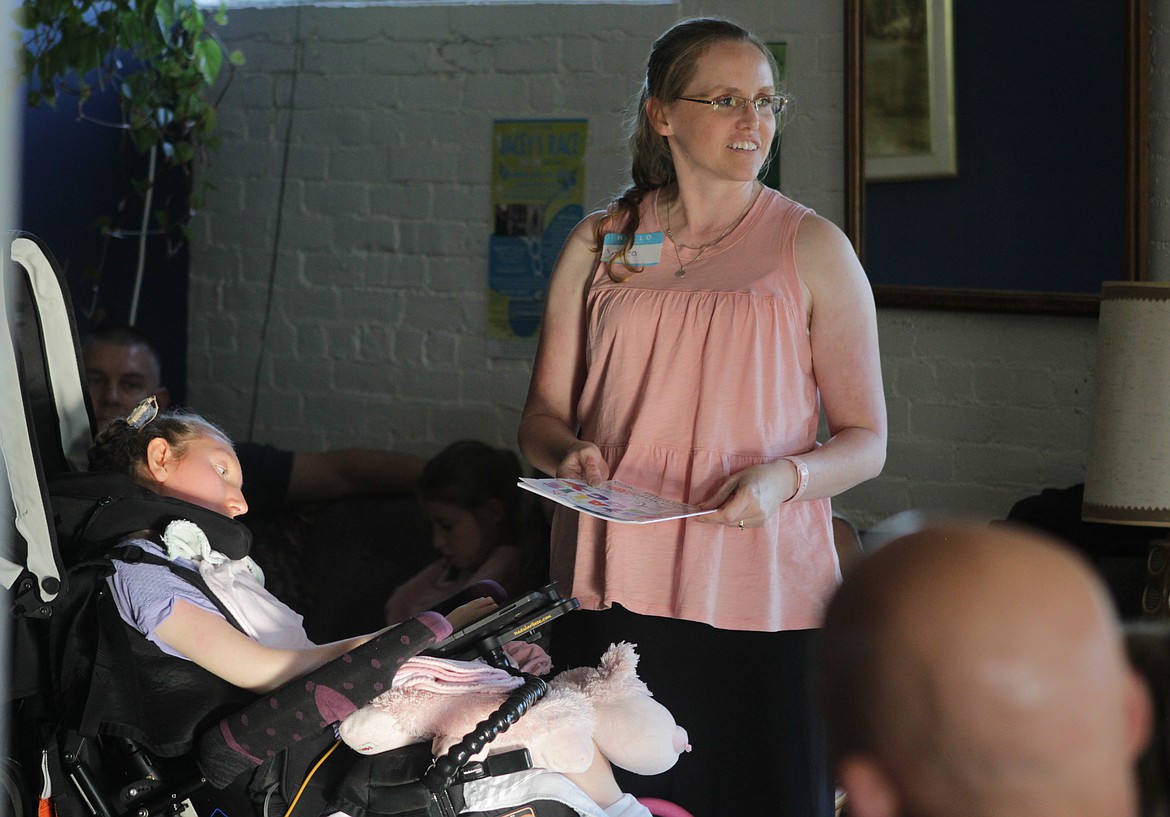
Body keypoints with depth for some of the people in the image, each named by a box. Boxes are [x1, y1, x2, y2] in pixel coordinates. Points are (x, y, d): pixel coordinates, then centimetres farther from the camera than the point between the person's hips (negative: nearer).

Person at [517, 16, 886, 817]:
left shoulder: (812, 249, 5)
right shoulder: (598, 246, 12)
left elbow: (865, 441, 4)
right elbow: (543, 413, 15)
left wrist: (783, 477, -15)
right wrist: (568, 452, -7)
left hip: (761, 597, -2)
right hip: (609, 585, 2)